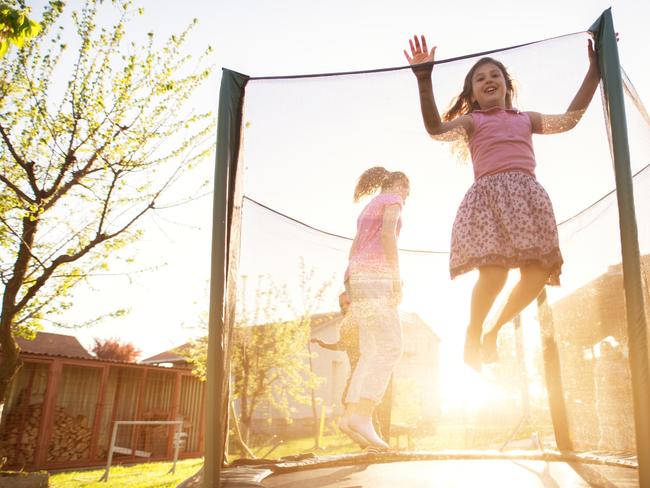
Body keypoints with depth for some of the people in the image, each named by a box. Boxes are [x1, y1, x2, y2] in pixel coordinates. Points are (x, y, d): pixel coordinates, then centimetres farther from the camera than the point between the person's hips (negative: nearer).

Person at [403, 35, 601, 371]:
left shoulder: (527, 119, 28)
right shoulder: (471, 121, 17)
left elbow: (568, 119, 17)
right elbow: (436, 129, -2)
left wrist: (594, 71, 14)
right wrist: (424, 80, -12)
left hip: (527, 195, 4)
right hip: (489, 194, -4)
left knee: (539, 271, -12)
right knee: (495, 270, -24)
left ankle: (493, 332, 10)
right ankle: (472, 335, 2)